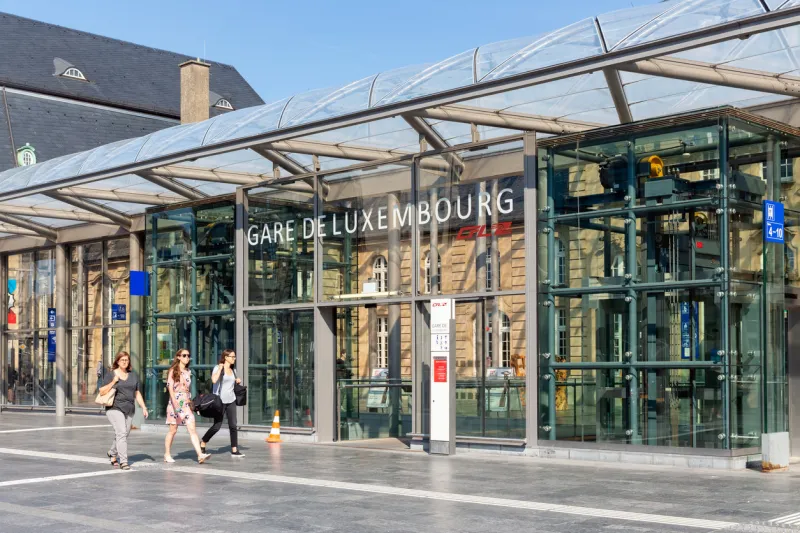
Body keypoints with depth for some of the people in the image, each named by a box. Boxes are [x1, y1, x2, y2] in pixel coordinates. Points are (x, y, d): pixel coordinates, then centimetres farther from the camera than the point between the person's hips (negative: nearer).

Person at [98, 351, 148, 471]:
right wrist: (113, 382, -14)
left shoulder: (133, 375, 15)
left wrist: (143, 407, 11)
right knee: (121, 433, -16)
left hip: (129, 409, 5)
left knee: (124, 434, 8)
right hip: (115, 408, -5)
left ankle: (112, 453, 34)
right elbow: (102, 391, -3)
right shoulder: (111, 375, 1)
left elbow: (137, 393, 18)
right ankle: (123, 461, -16)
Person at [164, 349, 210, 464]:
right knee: (173, 430, 4)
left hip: (186, 404, 4)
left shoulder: (188, 372, 13)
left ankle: (200, 455, -17)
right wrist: (175, 402, -23)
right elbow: (170, 388, -12)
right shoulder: (173, 371, -3)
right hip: (176, 403, -4)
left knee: (192, 429, -7)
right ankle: (167, 455, 19)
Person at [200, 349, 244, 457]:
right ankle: (203, 443, 19)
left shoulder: (232, 370, 14)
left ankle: (234, 450, 0)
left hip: (231, 400, 6)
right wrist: (220, 368, -20)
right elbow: (214, 380, -26)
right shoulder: (218, 368, -7)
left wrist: (237, 381, 11)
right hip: (220, 400, -6)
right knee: (217, 426, -3)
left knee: (233, 425, -1)